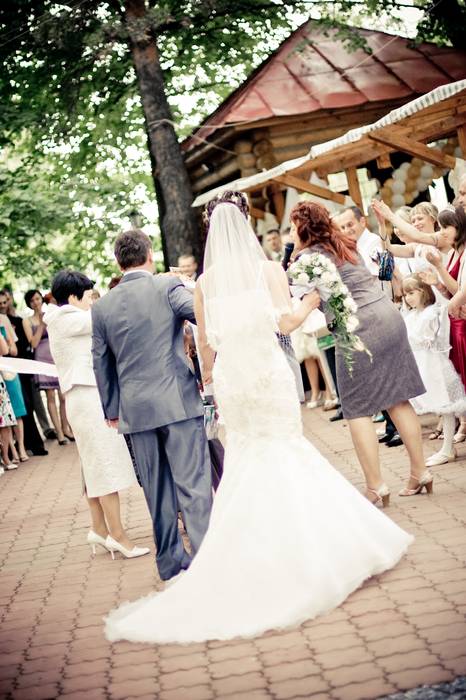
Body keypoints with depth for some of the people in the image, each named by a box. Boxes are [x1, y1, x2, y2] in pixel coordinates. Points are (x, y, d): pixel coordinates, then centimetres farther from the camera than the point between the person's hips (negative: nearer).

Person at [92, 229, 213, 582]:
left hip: (135, 409, 4)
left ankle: (171, 560, 23)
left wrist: (112, 411, 20)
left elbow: (101, 365, 11)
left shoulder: (102, 306, 7)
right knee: (194, 483, -1)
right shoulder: (167, 286, -4)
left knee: (157, 490, 13)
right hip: (178, 400, -4)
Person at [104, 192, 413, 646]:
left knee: (244, 458, 12)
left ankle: (255, 551, 16)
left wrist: (209, 376, 23)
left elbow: (204, 340, 9)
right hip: (268, 371, -3)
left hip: (230, 377, 3)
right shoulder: (268, 268, -3)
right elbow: (285, 322, -10)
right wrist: (310, 304, 8)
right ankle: (299, 543, 8)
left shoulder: (205, 281, 4)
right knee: (283, 450, 7)